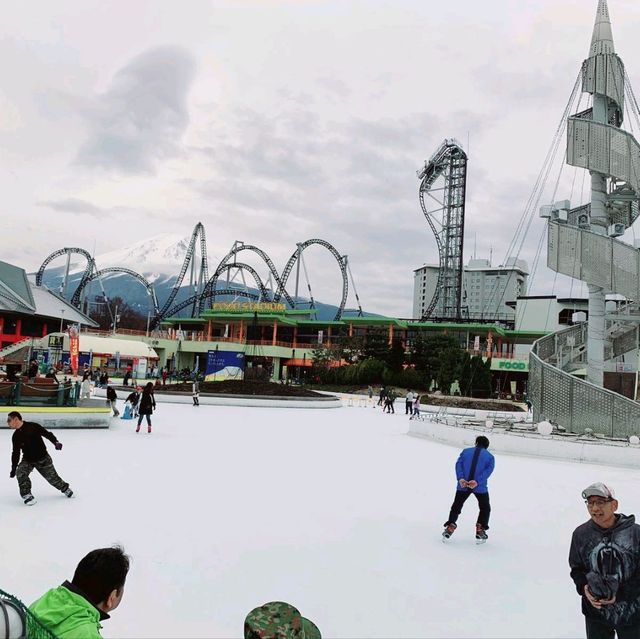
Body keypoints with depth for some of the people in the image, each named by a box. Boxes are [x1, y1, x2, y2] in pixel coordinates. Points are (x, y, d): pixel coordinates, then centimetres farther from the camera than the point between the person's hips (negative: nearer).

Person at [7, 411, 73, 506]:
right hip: (27, 460, 3)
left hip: (43, 458, -3)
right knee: (20, 473, -22)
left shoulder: (32, 426, -15)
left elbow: (47, 433, -12)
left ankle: (65, 488, 28)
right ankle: (26, 494, -7)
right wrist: (14, 467, 7)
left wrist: (55, 442, -26)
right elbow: (16, 453, 7)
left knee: (52, 476, 3)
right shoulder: (16, 436, -1)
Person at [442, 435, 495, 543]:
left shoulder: (465, 451, 12)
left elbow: (458, 464, -3)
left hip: (463, 485, 1)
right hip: (480, 487, -1)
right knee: (485, 508, 21)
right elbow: (488, 470, -8)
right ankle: (480, 530, 13)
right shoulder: (490, 456, 9)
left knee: (456, 506, 19)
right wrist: (477, 481, -18)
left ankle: (450, 527, 11)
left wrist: (460, 478, -14)